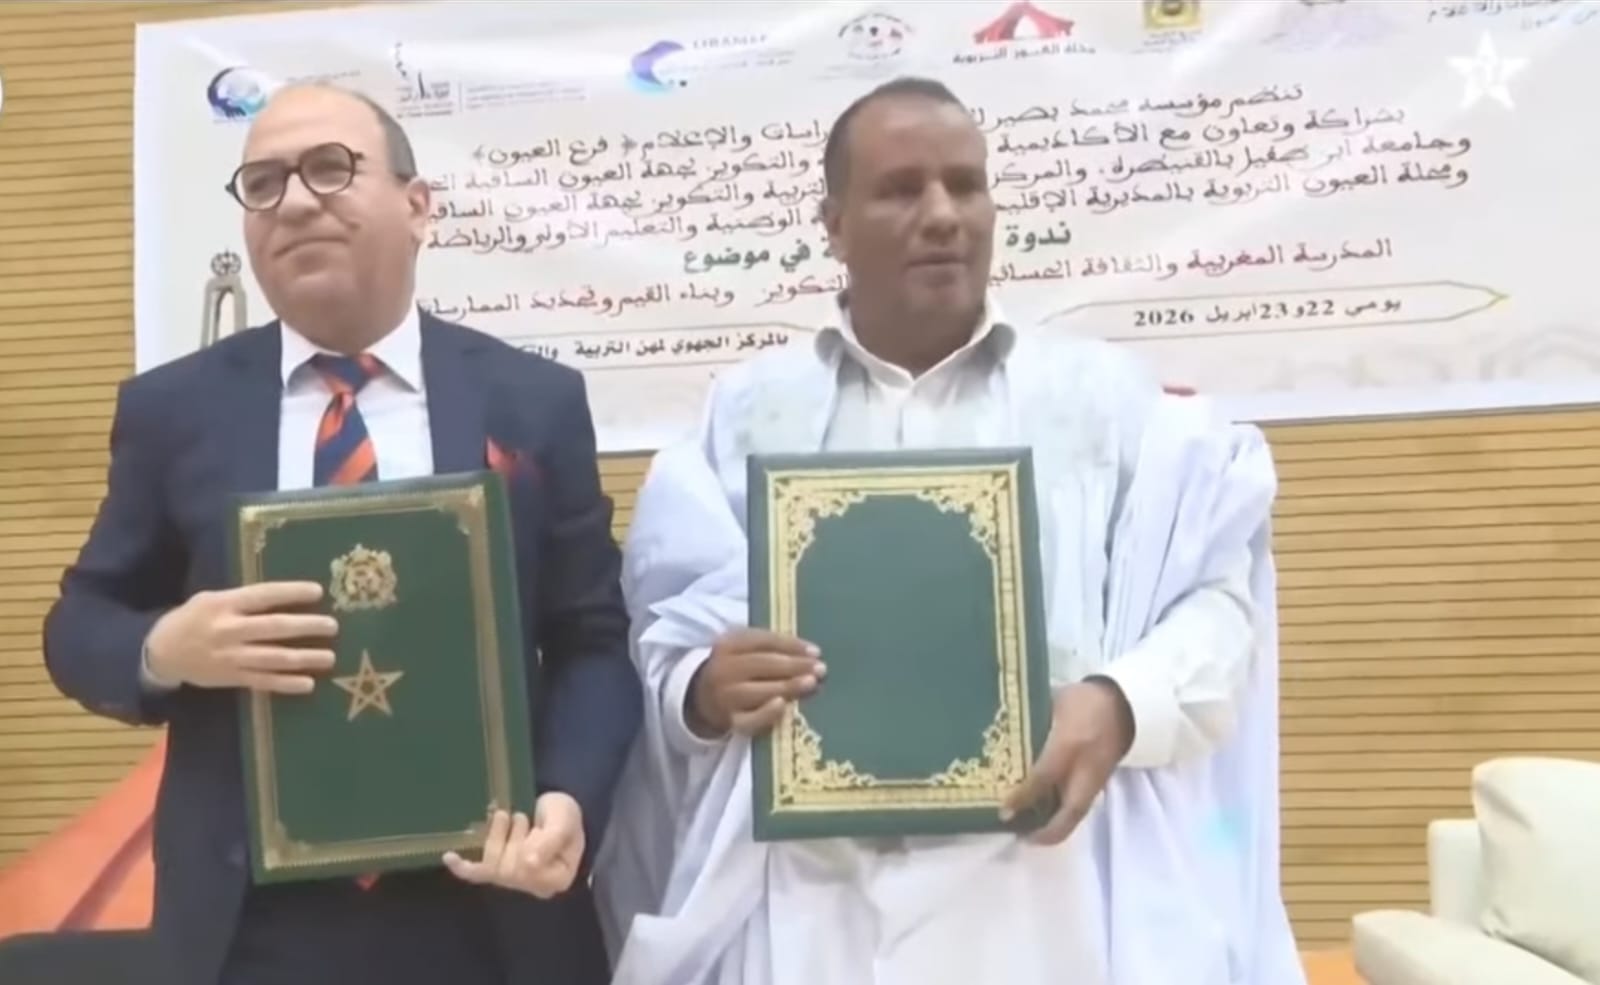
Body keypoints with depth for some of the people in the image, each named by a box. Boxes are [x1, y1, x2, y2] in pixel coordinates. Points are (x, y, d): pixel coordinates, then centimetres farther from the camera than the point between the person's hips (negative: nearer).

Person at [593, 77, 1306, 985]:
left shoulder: (1106, 395, 9)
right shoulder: (748, 412, 11)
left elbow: (1217, 595, 4)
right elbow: (664, 633, 8)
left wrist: (1123, 704, -16)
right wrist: (702, 690, -14)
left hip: (1041, 898, 0)